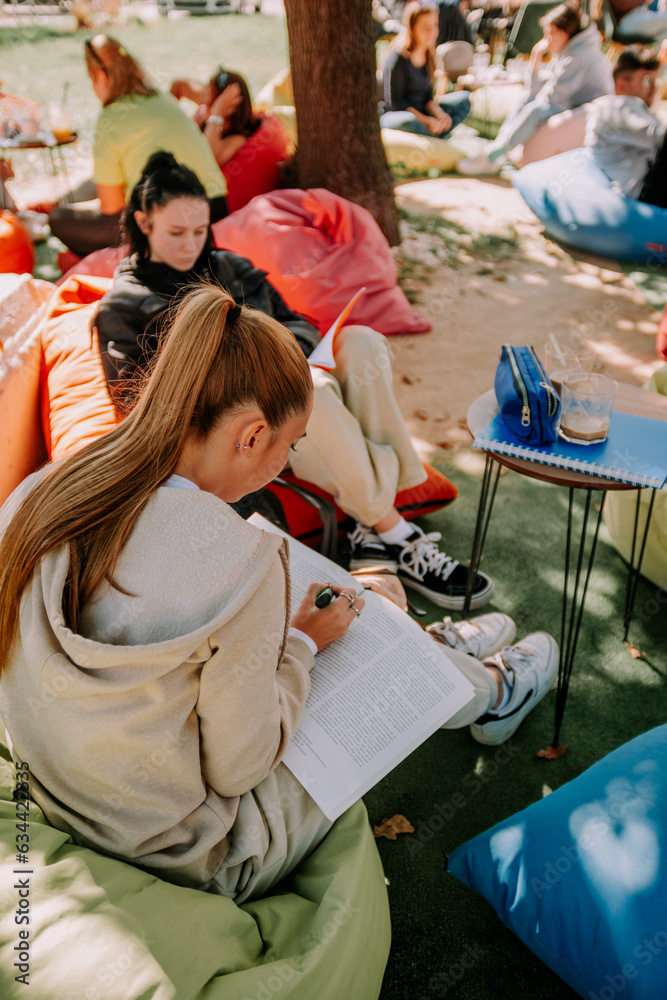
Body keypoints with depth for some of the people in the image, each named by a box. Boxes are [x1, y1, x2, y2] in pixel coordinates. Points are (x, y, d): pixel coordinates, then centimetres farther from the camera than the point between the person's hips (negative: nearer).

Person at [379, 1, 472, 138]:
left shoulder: (429, 55, 5)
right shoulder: (397, 58, -18)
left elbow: (427, 95, 9)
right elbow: (394, 101, -20)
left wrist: (439, 113, -14)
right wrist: (427, 121, -22)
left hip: (419, 111, 8)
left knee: (464, 99, 0)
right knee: (409, 122, -44)